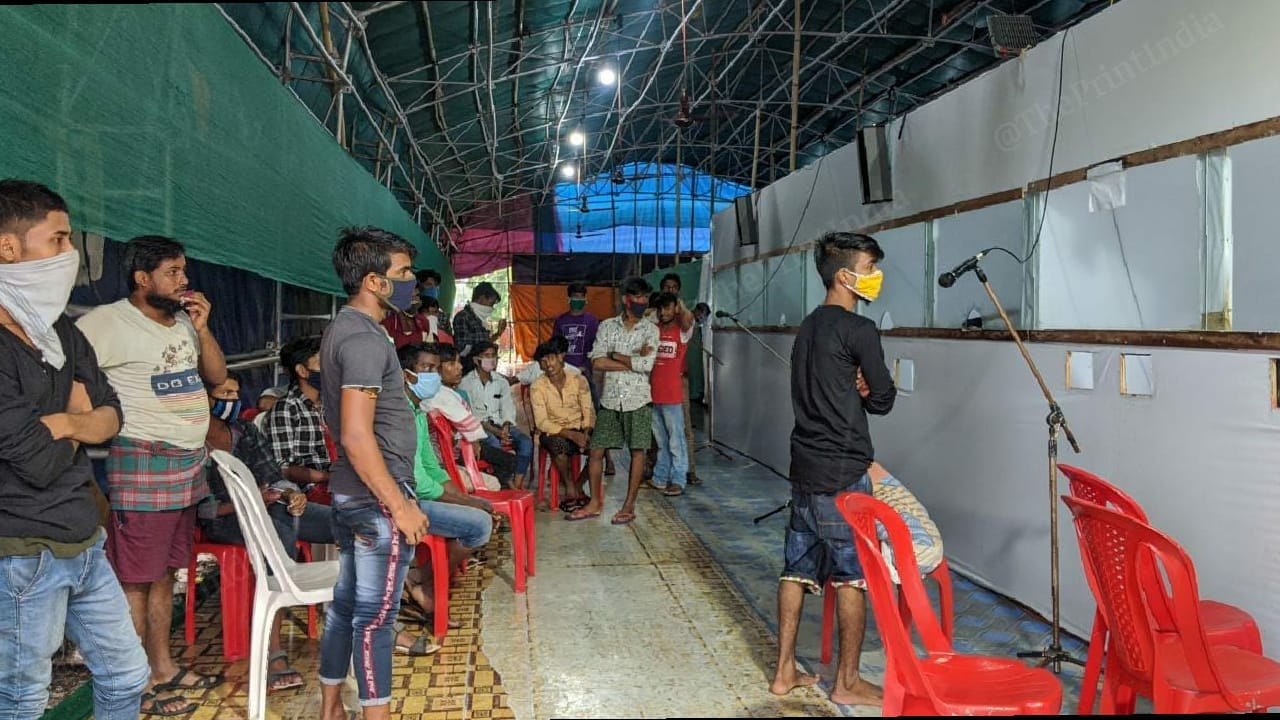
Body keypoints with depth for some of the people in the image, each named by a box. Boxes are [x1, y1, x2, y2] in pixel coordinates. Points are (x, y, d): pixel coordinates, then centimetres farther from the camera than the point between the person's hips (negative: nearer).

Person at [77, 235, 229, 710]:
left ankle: (163, 669, 27)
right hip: (143, 466, -8)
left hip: (188, 465, 8)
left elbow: (218, 377, 13)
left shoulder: (183, 322, 13)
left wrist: (202, 328, 1)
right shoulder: (107, 322, -11)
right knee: (135, 581, -1)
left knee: (164, 574, 16)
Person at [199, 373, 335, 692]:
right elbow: (198, 507, -9)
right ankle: (272, 654, -38)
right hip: (223, 519, -6)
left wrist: (292, 493, -8)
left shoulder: (247, 432, 18)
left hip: (268, 507, 6)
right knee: (281, 533, -39)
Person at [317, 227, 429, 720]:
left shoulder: (343, 329, 12)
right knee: (375, 615, -1)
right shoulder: (365, 339, -20)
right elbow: (357, 436, -26)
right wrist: (400, 506, -22)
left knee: (347, 602, 17)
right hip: (377, 497, -10)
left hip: (351, 494, 10)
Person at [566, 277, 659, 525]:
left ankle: (629, 505, 13)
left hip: (637, 400, -2)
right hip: (610, 399, 2)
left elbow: (647, 364, -14)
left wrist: (616, 356, -7)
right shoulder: (607, 326, 3)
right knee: (596, 450, 4)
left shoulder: (650, 330, -1)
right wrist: (633, 360, -13)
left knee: (637, 451, 2)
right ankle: (595, 503, 18)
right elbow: (597, 362, -9)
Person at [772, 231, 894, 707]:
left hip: (805, 467, 8)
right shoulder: (859, 330, -13)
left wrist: (854, 388, 1)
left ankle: (785, 671, 20)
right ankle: (848, 682, 13)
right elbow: (883, 400, -5)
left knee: (798, 568, 12)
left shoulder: (809, 327, 14)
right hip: (842, 473, -8)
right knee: (853, 575, 3)